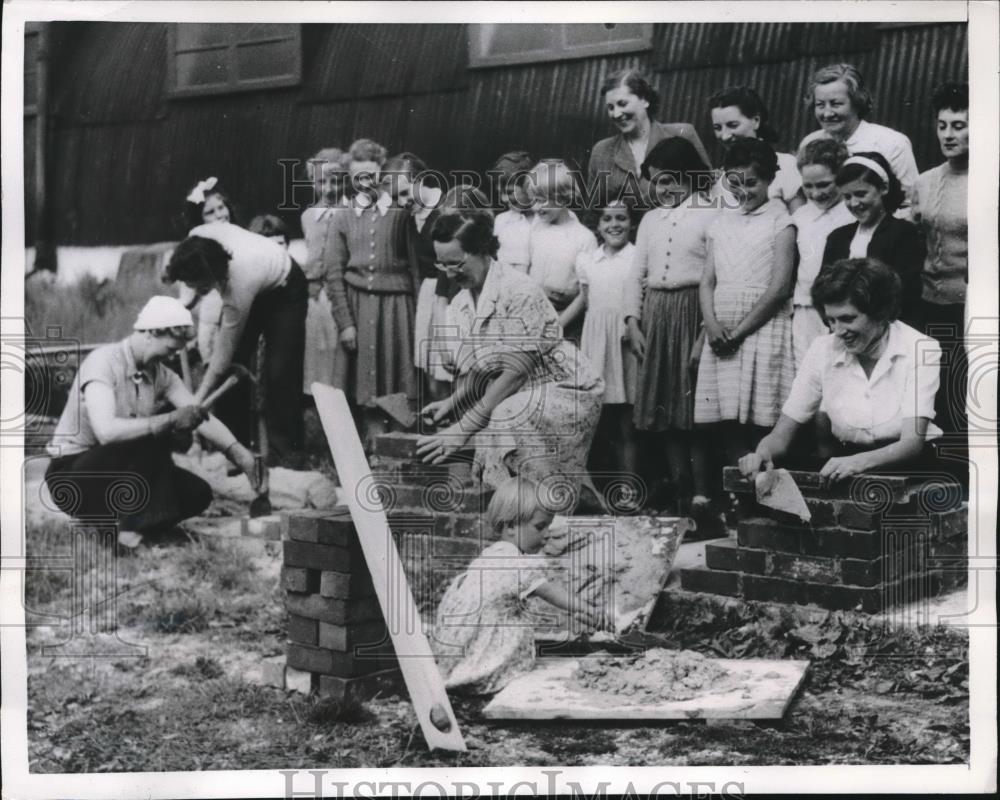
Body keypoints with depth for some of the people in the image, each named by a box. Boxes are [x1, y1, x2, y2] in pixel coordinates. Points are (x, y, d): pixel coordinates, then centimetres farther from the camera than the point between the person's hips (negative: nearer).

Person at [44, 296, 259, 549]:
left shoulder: (160, 374, 1)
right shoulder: (103, 362, -21)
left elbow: (202, 417, -9)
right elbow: (106, 431, -36)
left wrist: (240, 454, -23)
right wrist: (171, 420, -41)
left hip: (124, 474, 7)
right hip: (71, 477, -7)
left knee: (198, 493, -11)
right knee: (151, 438, -31)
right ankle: (131, 527, -21)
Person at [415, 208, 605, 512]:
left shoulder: (520, 292, -23)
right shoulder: (465, 299, 3)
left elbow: (514, 373, -25)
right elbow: (480, 369, 12)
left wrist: (463, 429, -25)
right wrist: (451, 402, -4)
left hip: (566, 392, -8)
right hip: (522, 395, 8)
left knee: (506, 420, -31)